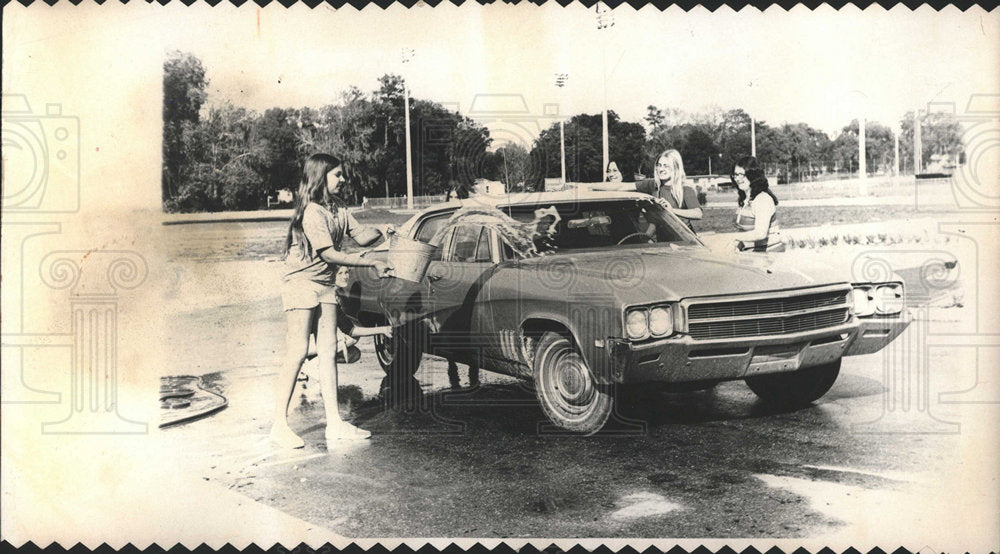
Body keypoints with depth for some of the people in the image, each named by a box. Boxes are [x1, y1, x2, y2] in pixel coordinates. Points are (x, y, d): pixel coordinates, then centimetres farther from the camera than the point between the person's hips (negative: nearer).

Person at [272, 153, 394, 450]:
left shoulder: (337, 209, 9)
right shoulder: (311, 212, -18)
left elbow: (361, 236, 9)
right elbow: (330, 255, -22)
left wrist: (382, 232, -12)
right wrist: (372, 264, -21)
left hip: (326, 285, 8)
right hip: (302, 283, -8)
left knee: (328, 352, 4)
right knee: (298, 353, -10)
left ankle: (334, 423, 4)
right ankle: (279, 425, -4)